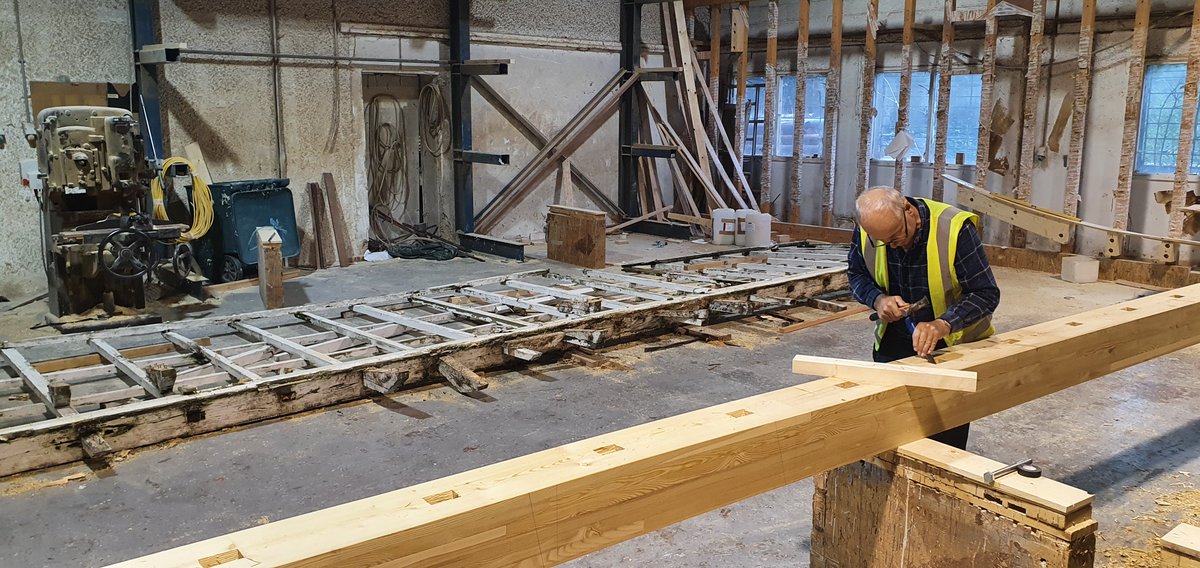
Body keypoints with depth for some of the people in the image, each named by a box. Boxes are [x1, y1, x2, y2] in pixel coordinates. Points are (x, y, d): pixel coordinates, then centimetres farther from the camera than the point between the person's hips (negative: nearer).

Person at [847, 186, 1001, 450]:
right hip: (894, 340, 3)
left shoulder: (955, 228, -25)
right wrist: (878, 299, -18)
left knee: (947, 437, 1)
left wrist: (943, 324, -36)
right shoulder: (867, 230, -14)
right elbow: (857, 275, 3)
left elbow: (986, 294, -21)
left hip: (954, 342, -3)